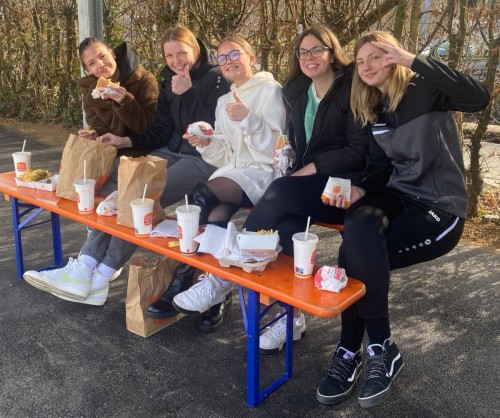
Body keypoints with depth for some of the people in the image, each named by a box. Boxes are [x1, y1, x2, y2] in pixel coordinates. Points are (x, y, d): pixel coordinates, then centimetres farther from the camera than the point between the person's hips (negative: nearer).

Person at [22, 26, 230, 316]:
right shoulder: (170, 80, 14)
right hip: (172, 153, 7)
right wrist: (125, 141, -1)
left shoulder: (216, 79, -7)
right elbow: (162, 133, 12)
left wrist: (187, 94, -19)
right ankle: (84, 270, -22)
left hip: (204, 160, -7)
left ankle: (100, 278, -16)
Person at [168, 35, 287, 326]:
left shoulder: (270, 90, -1)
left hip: (265, 172, -5)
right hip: (234, 172, 6)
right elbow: (224, 156, 14)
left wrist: (248, 119, -22)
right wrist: (206, 144, -6)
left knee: (203, 195, -30)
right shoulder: (224, 101, 19)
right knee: (217, 211, -31)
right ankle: (217, 282, -23)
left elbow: (274, 146, -10)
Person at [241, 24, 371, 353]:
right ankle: (292, 316, -19)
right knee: (287, 224, -28)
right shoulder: (296, 92, 14)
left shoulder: (352, 89, -5)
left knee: (280, 194, -31)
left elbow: (359, 151, -12)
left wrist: (312, 169, -16)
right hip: (305, 186, 5)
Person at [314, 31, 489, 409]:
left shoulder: (425, 91, -8)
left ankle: (353, 349, -9)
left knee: (359, 253, -27)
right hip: (398, 196, 6)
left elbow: (479, 97, -26)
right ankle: (379, 347, -18)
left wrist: (413, 60, -26)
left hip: (440, 207, -5)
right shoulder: (372, 110, 12)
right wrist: (360, 189, -10)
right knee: (358, 228, -29)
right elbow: (380, 167, 13)